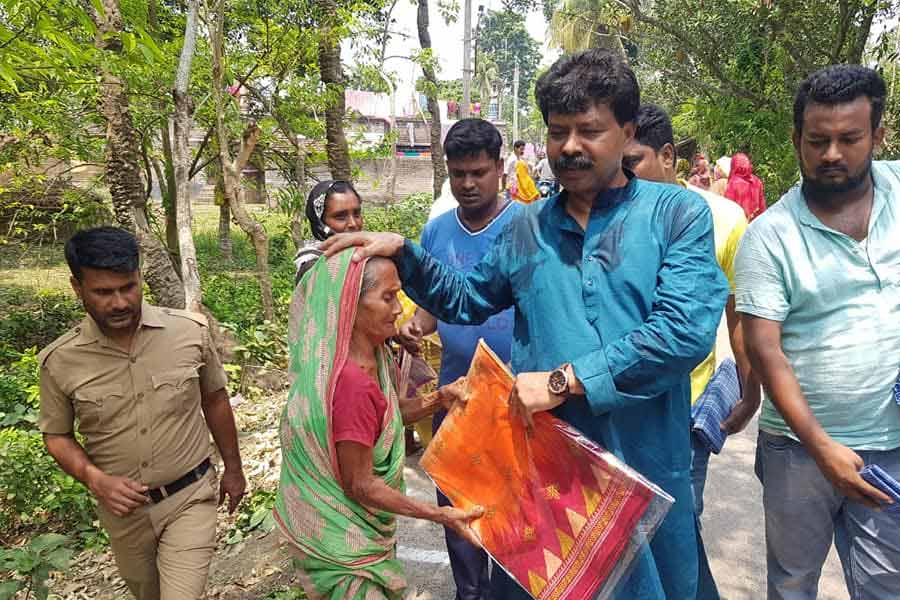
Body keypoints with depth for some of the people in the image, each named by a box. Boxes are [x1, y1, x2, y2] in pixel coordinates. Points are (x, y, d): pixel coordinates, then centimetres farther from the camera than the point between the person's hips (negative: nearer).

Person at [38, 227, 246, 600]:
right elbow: (56, 435, 2)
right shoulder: (59, 362, -13)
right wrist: (94, 479, -17)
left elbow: (215, 400, 0)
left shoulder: (191, 331, -15)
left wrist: (233, 468, 9)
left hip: (190, 498, -2)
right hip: (123, 507, 2)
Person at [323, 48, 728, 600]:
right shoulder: (527, 227, 7)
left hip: (643, 461, -2)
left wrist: (565, 380, -20)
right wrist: (404, 253, 4)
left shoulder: (679, 214, -6)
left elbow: (685, 330, -19)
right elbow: (466, 300, 19)